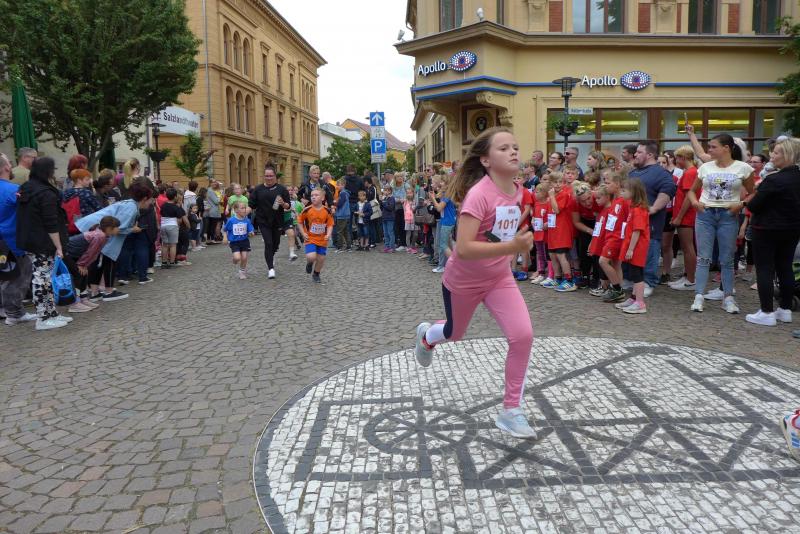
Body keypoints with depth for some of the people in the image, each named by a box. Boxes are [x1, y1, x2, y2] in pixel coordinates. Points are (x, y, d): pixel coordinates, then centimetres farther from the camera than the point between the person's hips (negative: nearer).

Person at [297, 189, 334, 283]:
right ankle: (309, 263, 18)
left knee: (321, 259, 7)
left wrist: (328, 235, -14)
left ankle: (316, 274, 34)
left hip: (322, 240, 2)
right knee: (311, 257, -20)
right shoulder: (307, 210, -10)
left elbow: (330, 224, 1)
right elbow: (300, 222, 2)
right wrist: (303, 234, -6)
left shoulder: (327, 211, -6)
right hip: (310, 239, -2)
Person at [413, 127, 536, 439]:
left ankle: (511, 411, 2)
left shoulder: (517, 192, -5)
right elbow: (463, 248, -37)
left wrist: (518, 244, 8)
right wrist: (511, 247, -43)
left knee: (523, 336, -14)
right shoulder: (479, 194, -28)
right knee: (455, 334, 20)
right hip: (462, 281, -5)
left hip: (500, 278, 5)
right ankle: (426, 336, 60)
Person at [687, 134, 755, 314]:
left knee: (727, 259, 5)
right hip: (705, 214, 2)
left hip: (728, 216, -2)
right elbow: (692, 190, 15)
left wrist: (741, 204, -15)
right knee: (703, 257, 1)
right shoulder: (705, 167, 5)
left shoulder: (743, 168, -2)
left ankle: (728, 298, 14)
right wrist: (695, 202, -4)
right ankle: (699, 296, 2)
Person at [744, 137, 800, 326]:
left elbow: (753, 206, -17)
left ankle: (767, 312, 1)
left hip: (768, 230, -8)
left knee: (764, 269, -1)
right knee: (785, 268, 14)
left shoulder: (774, 180, -21)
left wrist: (747, 203, 4)